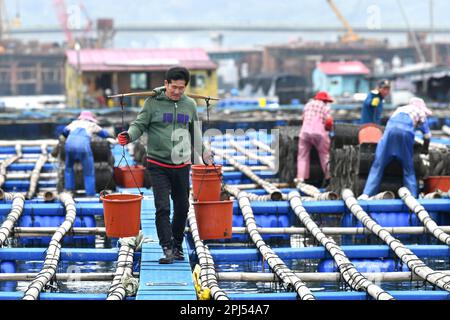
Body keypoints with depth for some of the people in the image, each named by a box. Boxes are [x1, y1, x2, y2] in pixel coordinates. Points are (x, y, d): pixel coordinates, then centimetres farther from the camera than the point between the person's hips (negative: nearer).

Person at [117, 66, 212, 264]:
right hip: (158, 164, -4)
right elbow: (140, 124, -3)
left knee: (182, 207, 10)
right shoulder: (153, 102, -3)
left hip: (182, 166, 4)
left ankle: (177, 246, 24)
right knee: (163, 207, -10)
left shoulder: (190, 105, 8)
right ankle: (167, 249, -10)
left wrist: (205, 155, 22)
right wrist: (129, 136, -23)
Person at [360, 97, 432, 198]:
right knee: (408, 168, 10)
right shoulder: (420, 112, 29)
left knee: (378, 165, 1)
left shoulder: (400, 109, 40)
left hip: (390, 129, 2)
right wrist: (425, 150, 38)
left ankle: (366, 194, -8)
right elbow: (427, 135, 24)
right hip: (406, 131, -2)